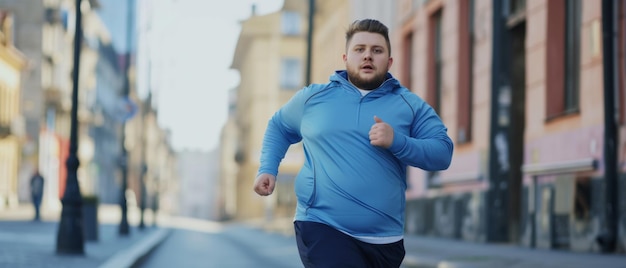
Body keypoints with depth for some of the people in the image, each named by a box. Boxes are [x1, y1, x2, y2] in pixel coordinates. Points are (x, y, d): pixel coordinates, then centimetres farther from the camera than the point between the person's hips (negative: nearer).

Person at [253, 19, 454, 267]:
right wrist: (267, 169, 9)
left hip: (385, 240, 2)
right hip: (322, 228, -2)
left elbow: (443, 153, -3)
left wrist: (397, 142, -18)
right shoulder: (313, 97, 8)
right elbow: (278, 126, 24)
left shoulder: (410, 105, 4)